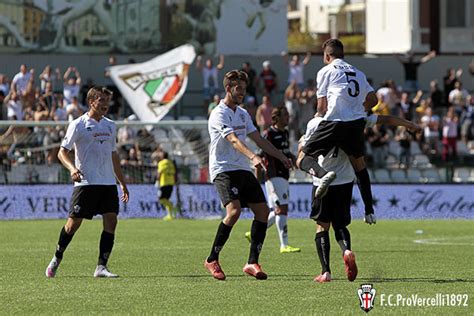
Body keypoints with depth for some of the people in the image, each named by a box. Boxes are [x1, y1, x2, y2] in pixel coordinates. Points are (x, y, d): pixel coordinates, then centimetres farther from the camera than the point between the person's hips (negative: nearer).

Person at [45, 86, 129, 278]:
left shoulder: (110, 126, 15)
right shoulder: (78, 125, -3)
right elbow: (62, 152, -6)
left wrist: (122, 183, 22)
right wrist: (72, 168, -26)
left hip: (108, 183, 5)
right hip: (85, 182, -5)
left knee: (111, 221, -8)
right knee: (74, 222, -4)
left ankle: (101, 267, -6)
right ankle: (57, 259, 17)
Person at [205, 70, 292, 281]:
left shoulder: (242, 114, 17)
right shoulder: (219, 114, -10)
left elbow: (258, 139, 23)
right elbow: (233, 140, -25)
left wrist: (281, 157, 19)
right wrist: (252, 156, -40)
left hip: (243, 169, 8)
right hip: (223, 169, -8)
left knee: (262, 211, -2)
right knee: (234, 211, -24)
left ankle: (252, 263, 2)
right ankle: (212, 260, -12)